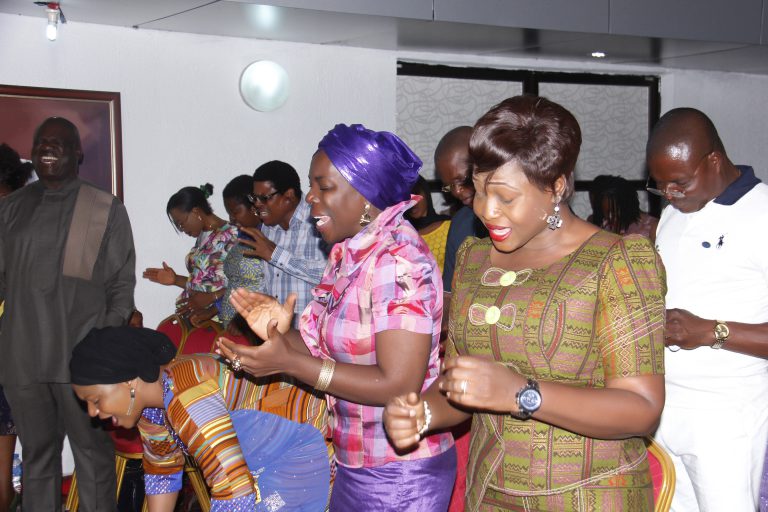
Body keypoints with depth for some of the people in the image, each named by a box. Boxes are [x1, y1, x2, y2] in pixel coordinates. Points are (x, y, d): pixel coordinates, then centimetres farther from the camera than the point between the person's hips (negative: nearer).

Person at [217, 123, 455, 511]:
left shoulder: (399, 260, -21)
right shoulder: (347, 252, 5)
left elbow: (398, 384, -26)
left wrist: (290, 363, -23)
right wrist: (287, 334, -8)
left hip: (398, 475, -8)